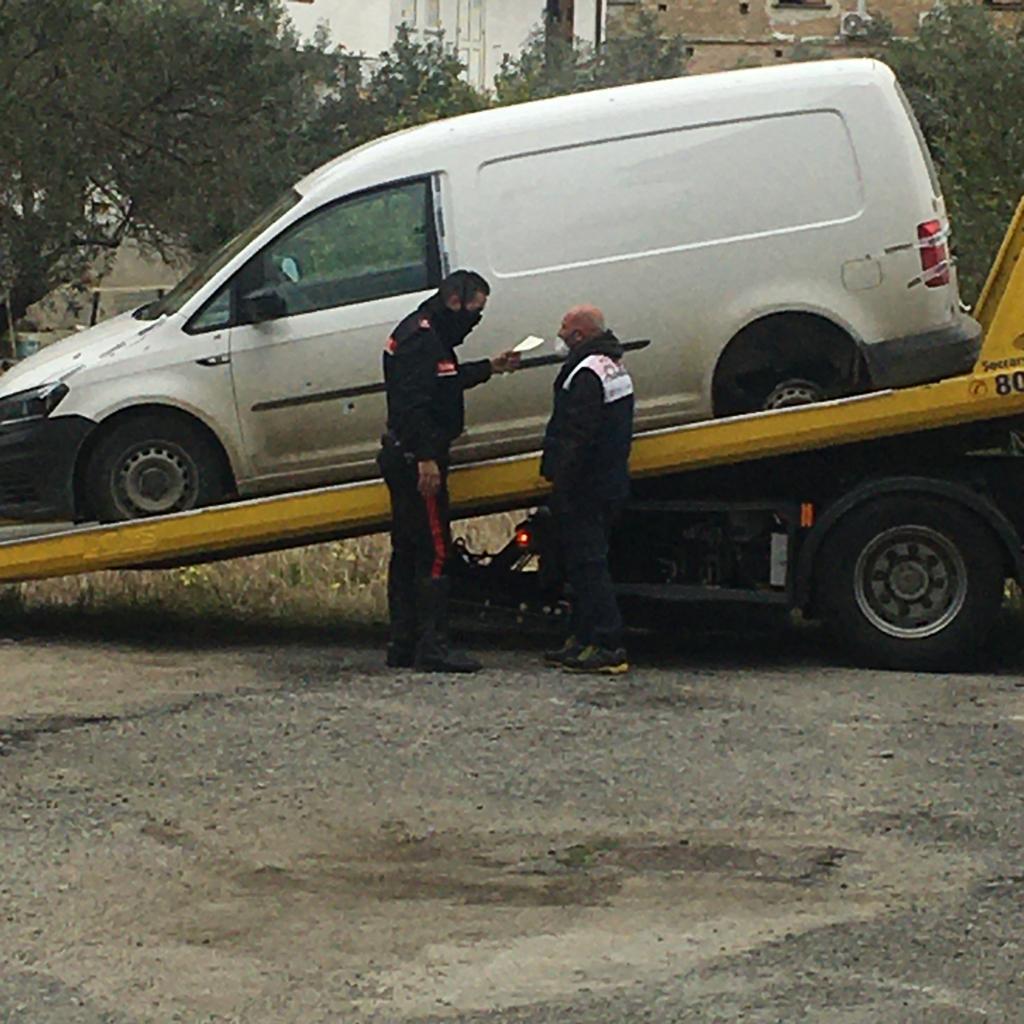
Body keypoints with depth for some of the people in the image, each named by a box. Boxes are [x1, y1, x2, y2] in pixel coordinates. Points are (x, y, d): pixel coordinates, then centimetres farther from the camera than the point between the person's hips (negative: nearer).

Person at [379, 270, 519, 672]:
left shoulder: (423, 333, 18)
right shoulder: (422, 338, -16)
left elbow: (445, 382, 31)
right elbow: (413, 401, -24)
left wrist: (489, 368, 32)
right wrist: (426, 458, -27)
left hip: (401, 458, 11)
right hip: (417, 458, -11)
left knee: (407, 551, 13)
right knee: (434, 551, -10)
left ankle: (403, 645, 17)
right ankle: (432, 646, -11)